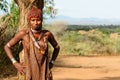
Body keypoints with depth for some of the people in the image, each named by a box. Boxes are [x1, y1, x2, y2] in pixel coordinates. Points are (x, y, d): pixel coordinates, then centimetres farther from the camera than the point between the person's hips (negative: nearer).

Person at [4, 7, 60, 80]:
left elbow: (57, 47, 16)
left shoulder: (47, 34, -2)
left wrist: (51, 63, 5)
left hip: (43, 72, 3)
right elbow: (7, 47, 0)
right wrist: (15, 63, -9)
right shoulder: (23, 33, -9)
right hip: (27, 72, -2)